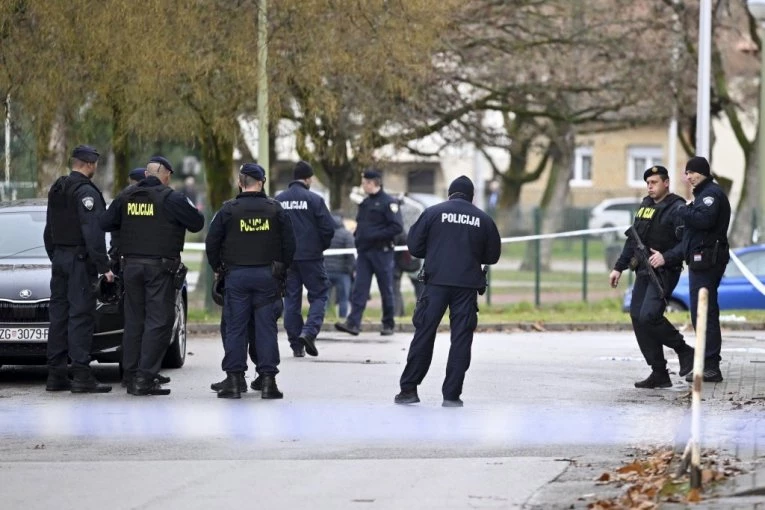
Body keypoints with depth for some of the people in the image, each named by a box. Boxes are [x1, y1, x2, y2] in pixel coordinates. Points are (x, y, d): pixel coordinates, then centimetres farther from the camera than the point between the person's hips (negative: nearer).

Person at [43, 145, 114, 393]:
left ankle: (55, 375, 10)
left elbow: (48, 231, 20)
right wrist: (103, 266, -19)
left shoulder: (56, 189, 14)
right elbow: (93, 233, -20)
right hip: (80, 259, -9)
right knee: (81, 315, -9)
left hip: (59, 258, 9)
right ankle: (82, 376, -13)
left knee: (59, 314, 9)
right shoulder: (86, 192, -13)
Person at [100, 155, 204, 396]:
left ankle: (131, 375, 13)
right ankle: (145, 378, -10)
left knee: (133, 321, 12)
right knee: (158, 321, -4)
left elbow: (105, 223, 9)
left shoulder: (126, 196, 6)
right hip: (160, 267, -5)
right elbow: (197, 223, -6)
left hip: (131, 265, 5)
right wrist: (195, 211, 15)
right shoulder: (170, 198, -9)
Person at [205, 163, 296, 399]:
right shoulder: (275, 209, 1)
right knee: (266, 327, 2)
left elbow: (212, 243, 0)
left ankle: (234, 379, 0)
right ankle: (267, 378, 0)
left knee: (235, 328, 2)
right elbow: (289, 243, 4)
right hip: (267, 276, 1)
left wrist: (218, 268, 15)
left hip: (236, 275, -1)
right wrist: (282, 269, 17)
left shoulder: (229, 210, -2)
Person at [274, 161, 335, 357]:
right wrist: (322, 247, 7)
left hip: (285, 258, 4)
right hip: (311, 256, -4)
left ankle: (296, 345, 8)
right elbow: (328, 228, -11)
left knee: (291, 299, 9)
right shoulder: (314, 200, -9)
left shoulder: (278, 200, 4)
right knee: (319, 295, 7)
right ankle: (309, 332, -14)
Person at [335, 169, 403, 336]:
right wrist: (357, 235, 7)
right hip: (364, 252, 7)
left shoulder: (388, 202, -8)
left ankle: (388, 324, 13)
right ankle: (353, 323, -12)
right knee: (359, 288, -5)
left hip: (381, 252, -7)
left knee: (386, 289, 3)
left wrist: (375, 236, -19)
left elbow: (397, 227, -16)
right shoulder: (365, 203, 17)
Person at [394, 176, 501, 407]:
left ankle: (409, 389, 5)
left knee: (423, 334, 5)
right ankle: (452, 394, 2)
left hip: (437, 282, -1)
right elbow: (492, 256, 11)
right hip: (467, 285, 1)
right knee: (461, 339, 4)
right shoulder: (483, 219, 5)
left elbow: (414, 246, 1)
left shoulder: (433, 212, 1)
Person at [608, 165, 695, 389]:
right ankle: (659, 374, 6)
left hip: (664, 272, -8)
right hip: (643, 271, 9)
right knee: (638, 318, 1)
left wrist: (666, 258, -26)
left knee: (649, 316, -22)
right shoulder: (645, 206, 18)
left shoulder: (676, 209, -8)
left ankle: (684, 351, -1)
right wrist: (619, 267, 21)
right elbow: (632, 240, 24)